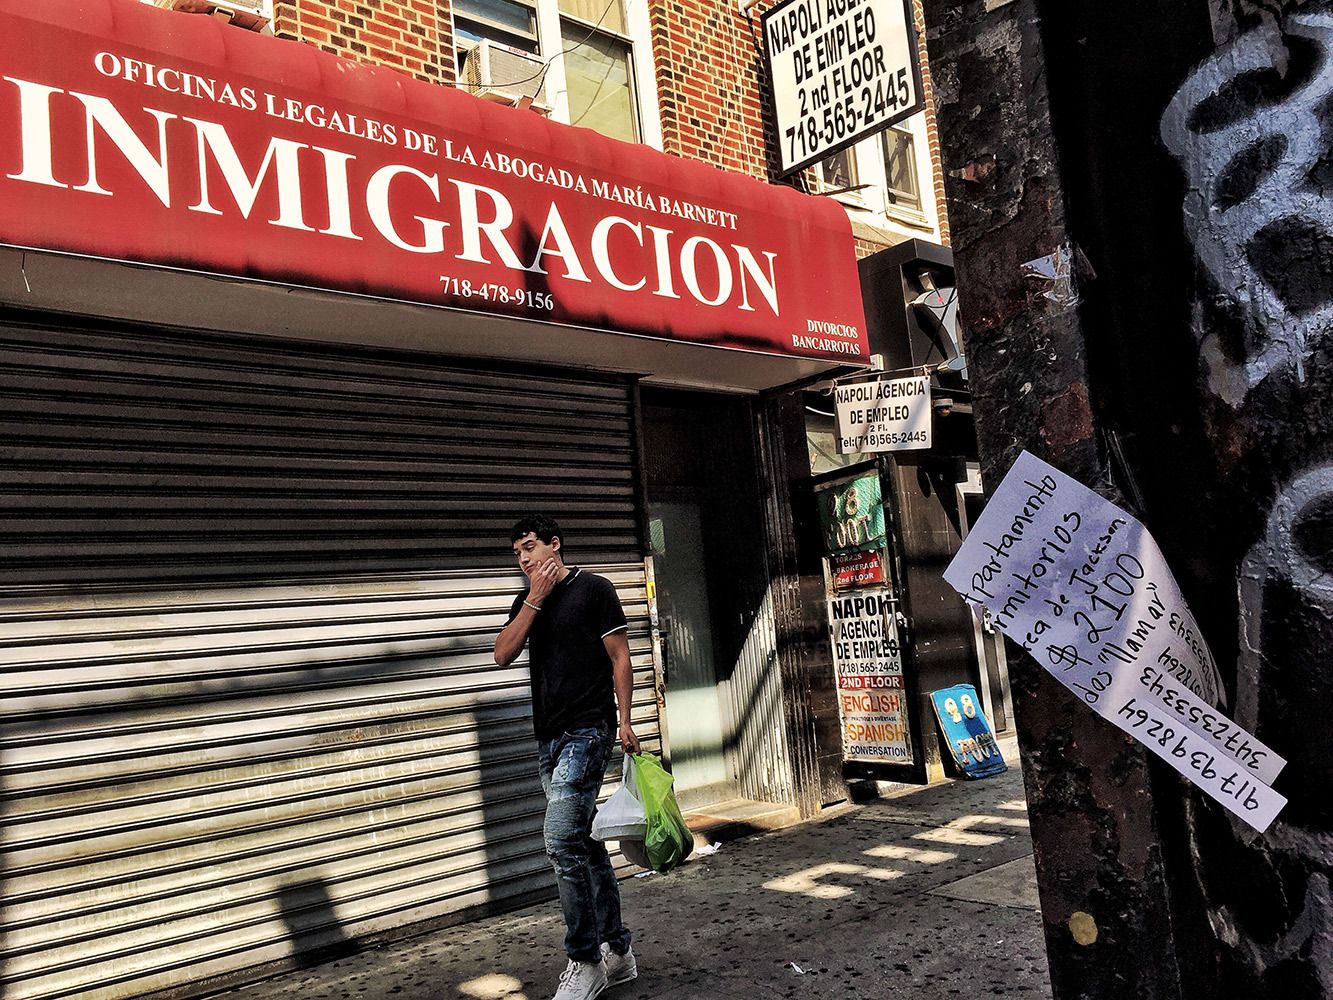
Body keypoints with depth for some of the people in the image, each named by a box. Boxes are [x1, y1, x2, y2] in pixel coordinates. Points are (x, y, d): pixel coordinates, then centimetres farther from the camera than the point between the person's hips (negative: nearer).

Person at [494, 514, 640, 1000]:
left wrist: (624, 721, -11)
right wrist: (535, 599, -6)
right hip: (549, 737, 7)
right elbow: (503, 654, 1)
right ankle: (617, 951, 22)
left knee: (561, 840, -15)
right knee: (583, 844, 11)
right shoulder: (527, 602, 15)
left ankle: (585, 961, -3)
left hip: (587, 732, -7)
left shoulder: (593, 589, -4)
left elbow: (619, 656, -5)